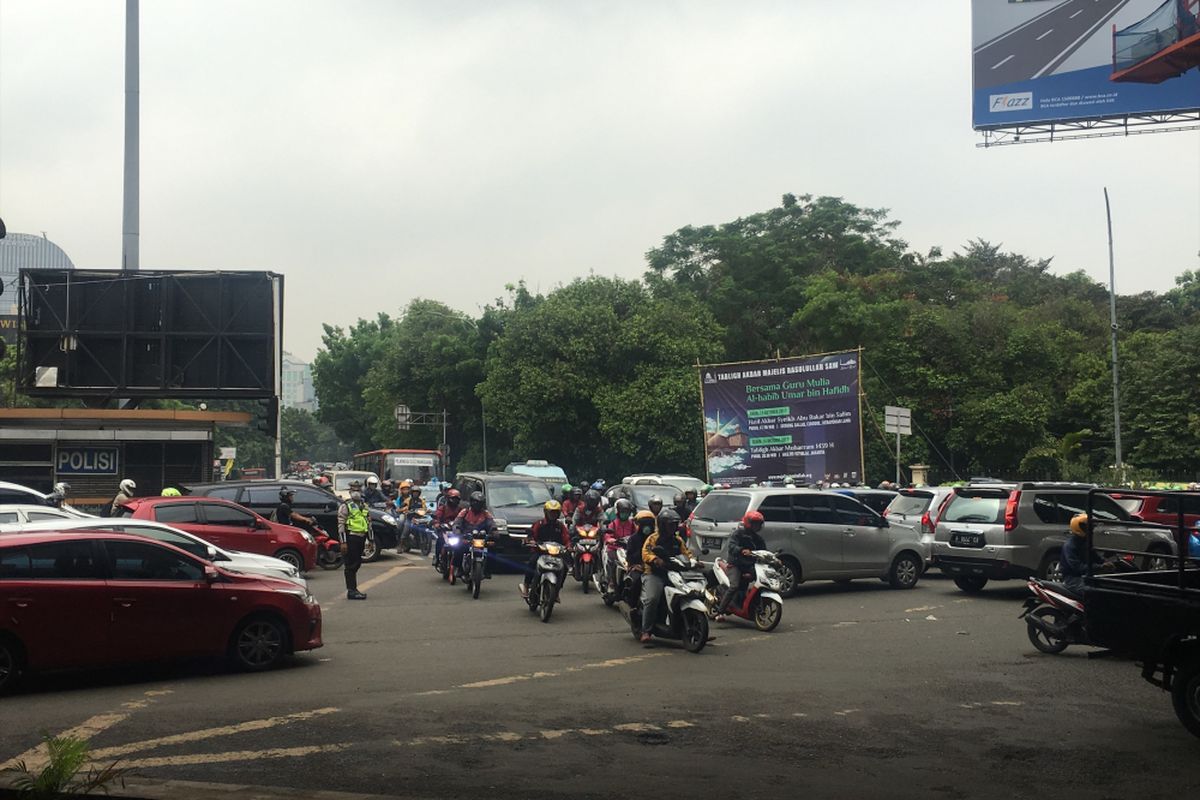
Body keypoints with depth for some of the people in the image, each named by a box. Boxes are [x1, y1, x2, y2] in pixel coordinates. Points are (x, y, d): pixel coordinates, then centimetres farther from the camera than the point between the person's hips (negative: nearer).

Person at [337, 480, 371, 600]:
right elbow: (341, 524, -11)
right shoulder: (345, 506, -6)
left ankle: (352, 588, 23)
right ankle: (351, 591, -6)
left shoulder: (365, 506, 16)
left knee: (357, 564, 13)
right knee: (351, 565, -7)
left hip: (361, 538, 7)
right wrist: (343, 542, -17)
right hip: (351, 538, -7)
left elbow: (369, 523, 22)